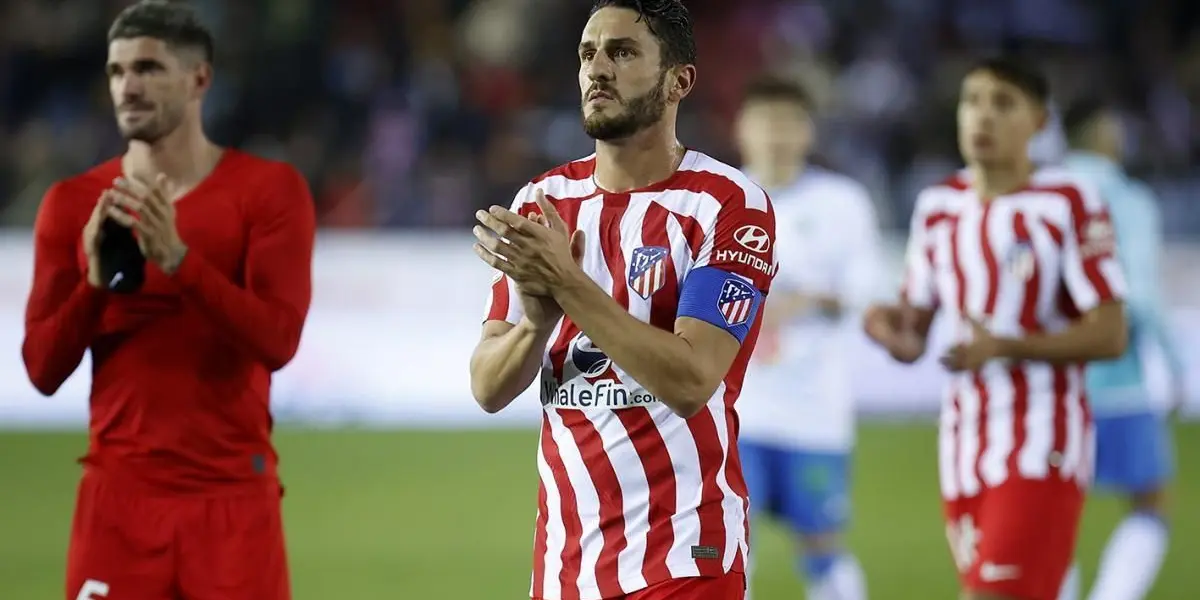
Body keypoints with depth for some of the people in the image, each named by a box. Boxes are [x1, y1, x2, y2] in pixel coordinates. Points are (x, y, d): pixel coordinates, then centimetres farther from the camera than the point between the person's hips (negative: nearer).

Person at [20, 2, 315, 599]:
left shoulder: (269, 191, 0)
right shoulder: (73, 204, 7)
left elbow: (276, 341, -13)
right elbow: (43, 370, 4)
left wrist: (176, 259, -23)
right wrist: (96, 280, -13)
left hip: (233, 495, -2)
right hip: (118, 494, 2)